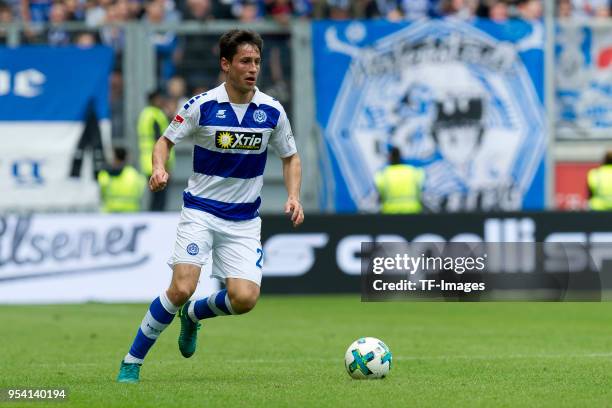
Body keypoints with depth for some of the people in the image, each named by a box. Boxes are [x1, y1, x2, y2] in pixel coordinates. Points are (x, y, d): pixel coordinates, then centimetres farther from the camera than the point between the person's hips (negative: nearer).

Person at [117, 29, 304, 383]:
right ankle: (132, 363, -2)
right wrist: (159, 168, -17)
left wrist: (294, 196, -5)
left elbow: (291, 157, 12)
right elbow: (166, 141, 4)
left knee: (245, 298, -13)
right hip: (201, 211, -3)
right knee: (182, 289, -20)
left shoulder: (272, 111, -3)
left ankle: (193, 315, 21)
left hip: (244, 219, 3)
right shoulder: (202, 106, -9)